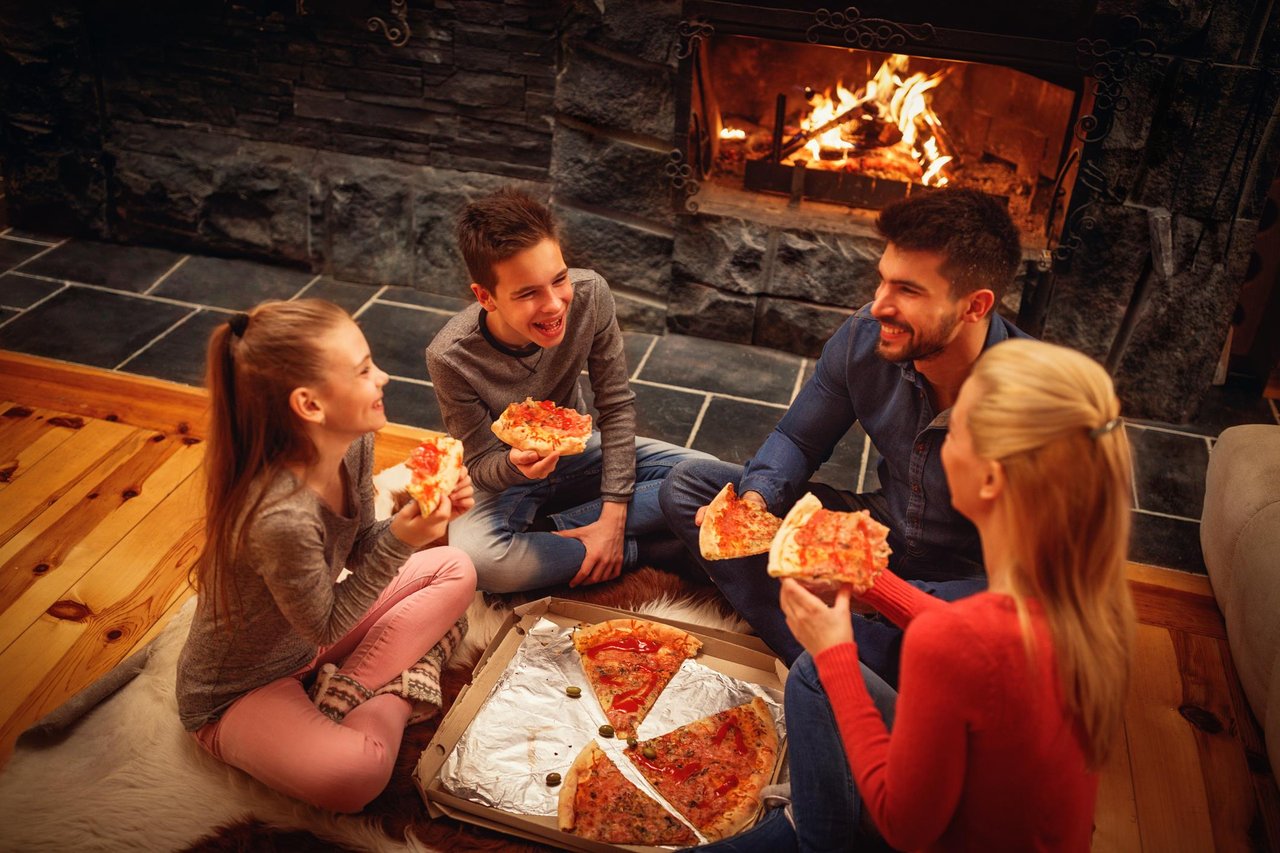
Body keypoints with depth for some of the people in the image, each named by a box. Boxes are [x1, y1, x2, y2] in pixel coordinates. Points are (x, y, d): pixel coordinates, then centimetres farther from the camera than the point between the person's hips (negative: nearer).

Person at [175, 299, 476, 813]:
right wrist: (401, 540, -31)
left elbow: (361, 554, -2)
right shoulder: (281, 518, -38)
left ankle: (347, 692, -2)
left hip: (308, 645, 8)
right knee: (358, 771, -34)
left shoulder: (354, 443, -15)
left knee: (454, 571, 2)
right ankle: (391, 695, -1)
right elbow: (328, 627, -22)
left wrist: (425, 513, -20)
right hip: (233, 695, -8)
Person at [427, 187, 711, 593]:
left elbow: (616, 405, -13)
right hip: (510, 479, -3)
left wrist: (614, 516, -18)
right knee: (467, 555, -36)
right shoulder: (450, 358, -29)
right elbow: (481, 465, -16)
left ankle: (545, 531, -14)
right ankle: (637, 551, -17)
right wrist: (515, 465, -42)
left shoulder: (590, 295, -23)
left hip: (579, 451, 3)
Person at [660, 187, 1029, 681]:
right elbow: (796, 441, 4)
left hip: (966, 587, -6)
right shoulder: (865, 336, -13)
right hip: (885, 531, 7)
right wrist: (755, 501, -18)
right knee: (687, 486, -5)